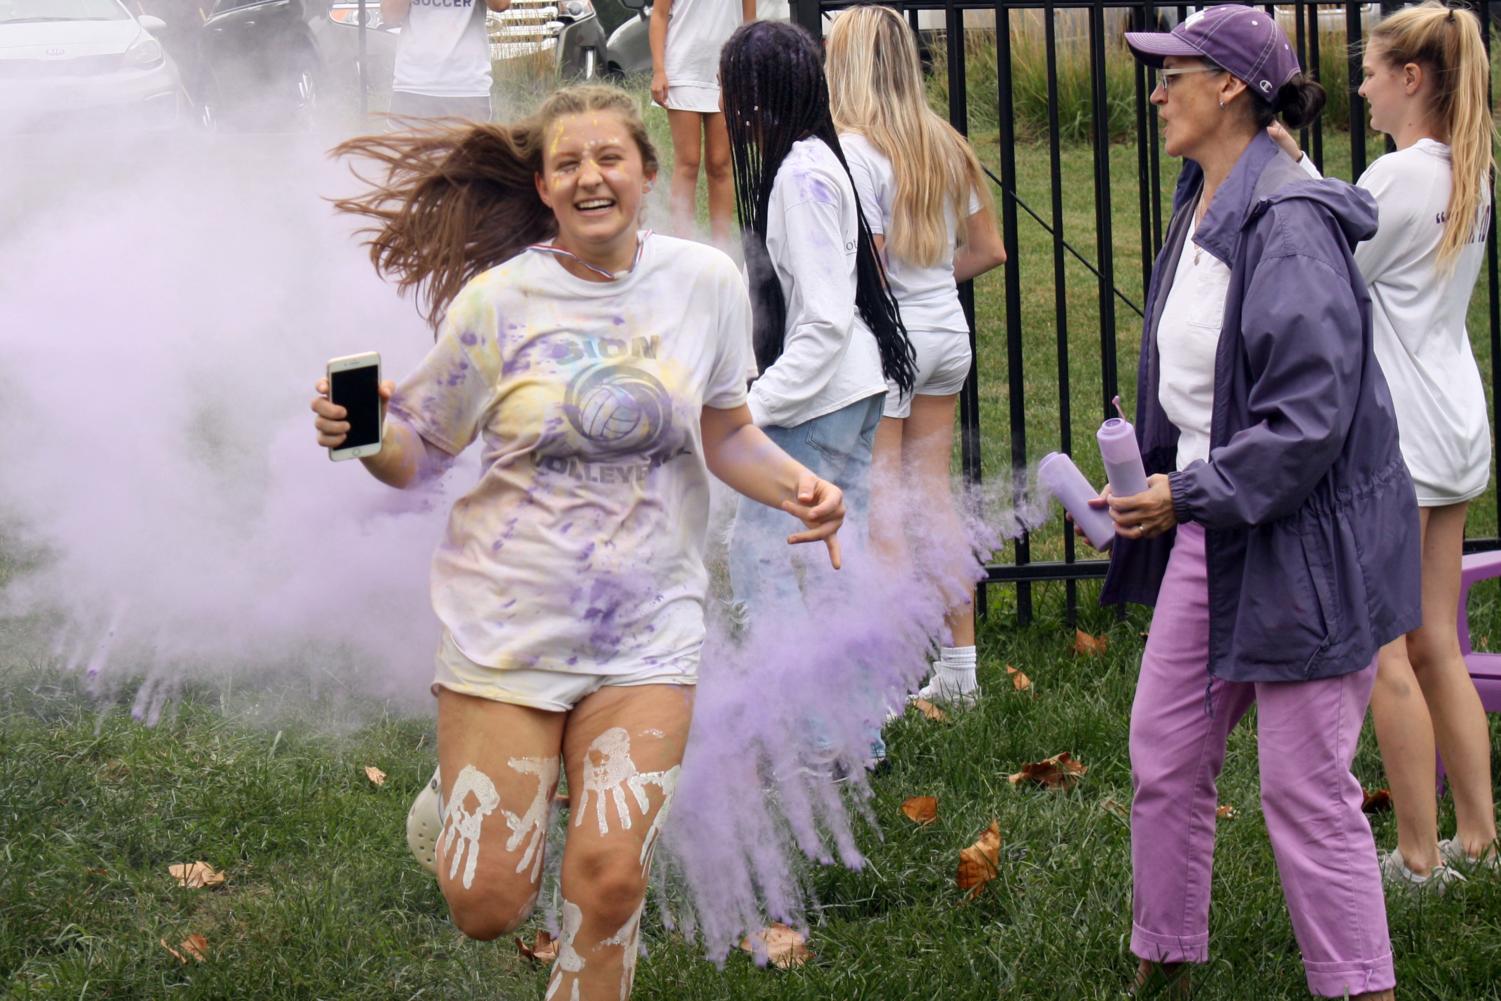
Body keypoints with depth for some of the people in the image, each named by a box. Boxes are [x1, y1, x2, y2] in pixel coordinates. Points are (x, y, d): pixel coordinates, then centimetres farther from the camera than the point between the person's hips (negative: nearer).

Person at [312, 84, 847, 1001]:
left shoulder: (705, 283, -2)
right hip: (508, 626, -1)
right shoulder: (497, 300, -9)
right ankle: (464, 795, 38)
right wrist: (363, 435, -23)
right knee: (487, 909, 3)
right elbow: (420, 456, -1)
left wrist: (795, 485, -8)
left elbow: (725, 433, 12)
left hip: (646, 635, 1)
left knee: (611, 883, -11)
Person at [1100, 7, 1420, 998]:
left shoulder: (1288, 224, -21)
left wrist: (1193, 494, -23)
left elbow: (1312, 413, -25)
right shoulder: (1201, 213, 9)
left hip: (1302, 543, -9)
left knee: (1305, 789, -3)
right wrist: (1148, 488, 18)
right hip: (1207, 532, 9)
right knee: (1164, 762, 14)